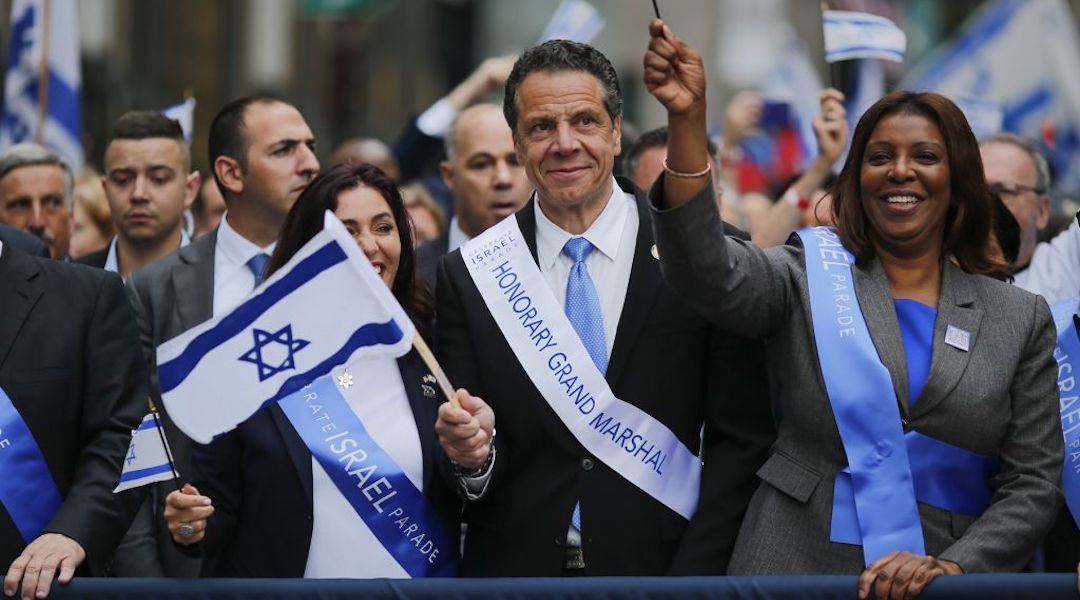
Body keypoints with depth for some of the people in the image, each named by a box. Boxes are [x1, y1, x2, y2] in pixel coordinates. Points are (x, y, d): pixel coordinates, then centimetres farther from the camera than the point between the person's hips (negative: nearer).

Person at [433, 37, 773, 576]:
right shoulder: (466, 276, -1)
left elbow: (741, 440, -5)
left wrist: (693, 576, -14)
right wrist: (475, 453, -21)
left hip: (658, 571, -1)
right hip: (515, 572, 1)